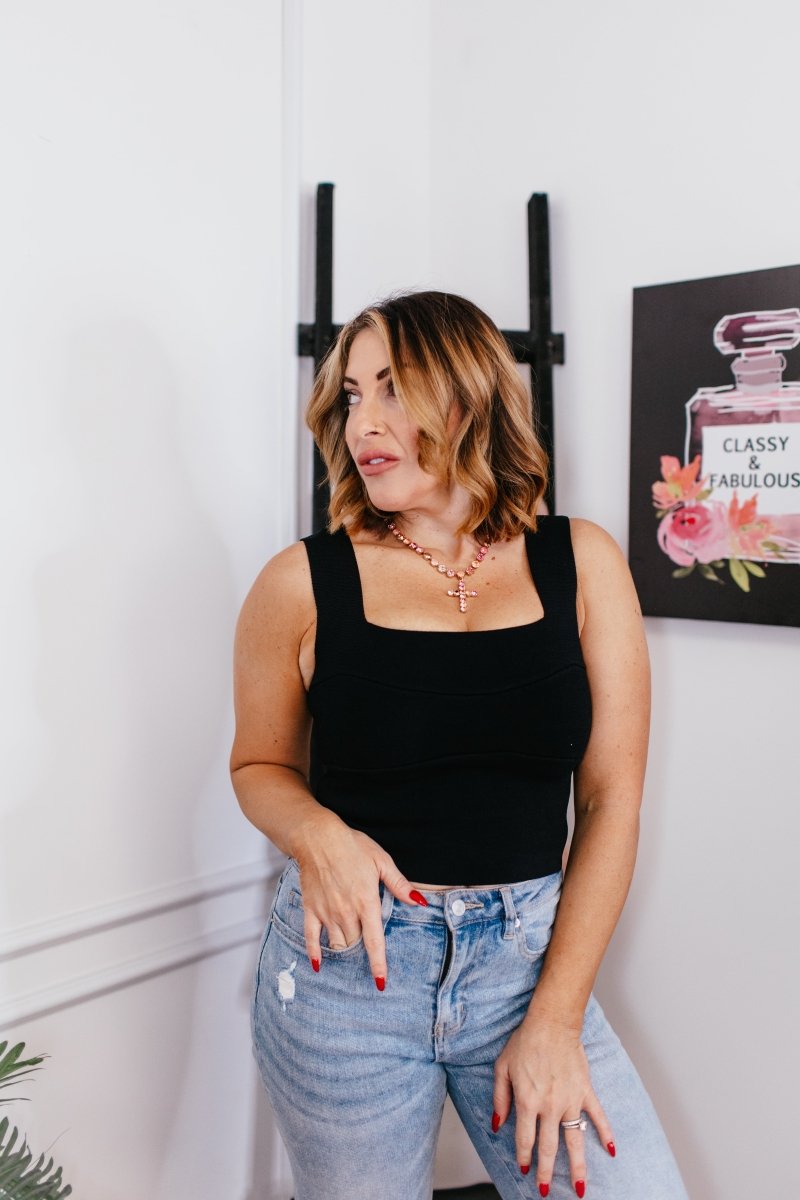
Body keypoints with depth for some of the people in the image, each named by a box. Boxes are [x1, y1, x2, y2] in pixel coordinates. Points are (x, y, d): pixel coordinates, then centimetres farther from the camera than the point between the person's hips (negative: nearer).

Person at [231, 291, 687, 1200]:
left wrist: (555, 1019, -6)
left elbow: (611, 798, -3)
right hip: (349, 958, 0)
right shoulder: (304, 583, -5)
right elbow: (260, 765, 8)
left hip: (530, 956, 1)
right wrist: (316, 834, -15)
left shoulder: (580, 564, -2)